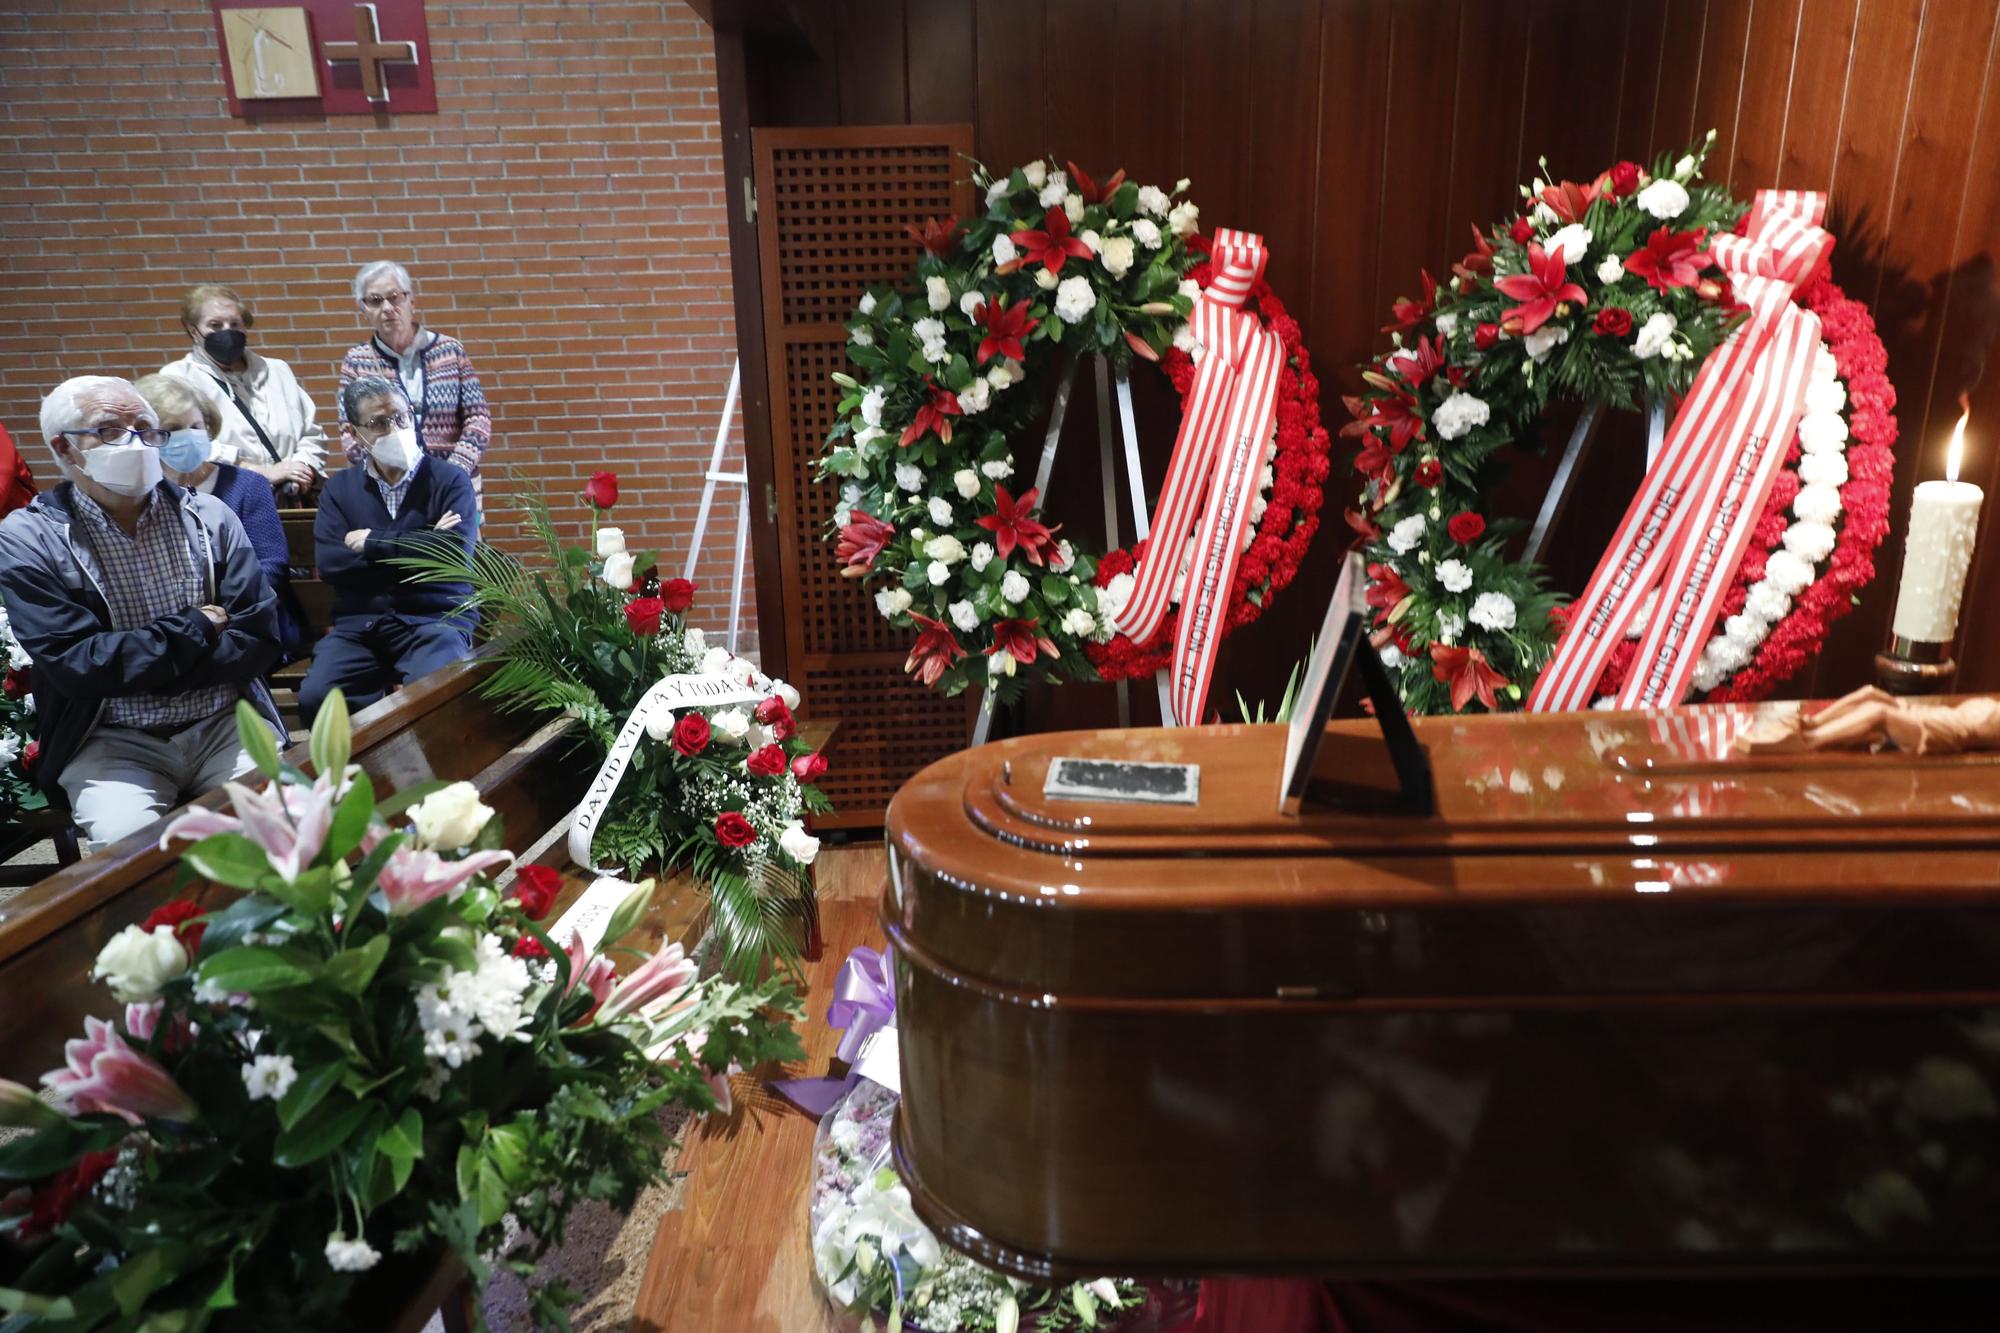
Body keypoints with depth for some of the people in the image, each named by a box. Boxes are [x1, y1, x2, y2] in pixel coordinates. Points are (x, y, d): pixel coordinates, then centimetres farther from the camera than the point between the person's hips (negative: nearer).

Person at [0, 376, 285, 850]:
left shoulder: (207, 516, 4)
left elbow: (259, 641, -4)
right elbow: (74, 662, -12)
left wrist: (132, 666, -10)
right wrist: (193, 631, -7)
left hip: (226, 723, 2)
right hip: (113, 740, -1)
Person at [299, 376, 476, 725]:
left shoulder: (449, 480, 6)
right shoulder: (339, 487, 14)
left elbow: (454, 552, -11)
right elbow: (329, 564, -2)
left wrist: (372, 543, -3)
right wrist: (422, 546, -7)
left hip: (435, 618, -3)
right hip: (359, 622, 3)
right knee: (316, 698, -23)